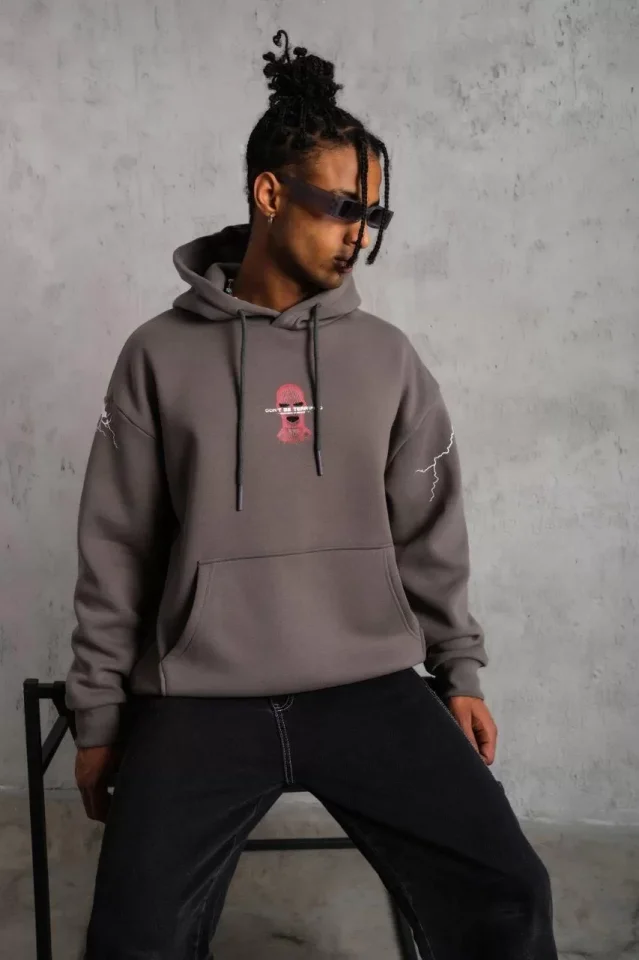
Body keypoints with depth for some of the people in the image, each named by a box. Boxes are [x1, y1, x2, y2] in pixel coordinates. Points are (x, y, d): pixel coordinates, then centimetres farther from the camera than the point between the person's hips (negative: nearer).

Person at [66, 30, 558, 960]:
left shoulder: (389, 358, 6)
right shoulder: (161, 355, 0)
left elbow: (429, 534, 11)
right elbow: (115, 551, 3)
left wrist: (460, 672, 8)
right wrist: (99, 714, 4)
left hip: (373, 689, 2)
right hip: (200, 701, -1)